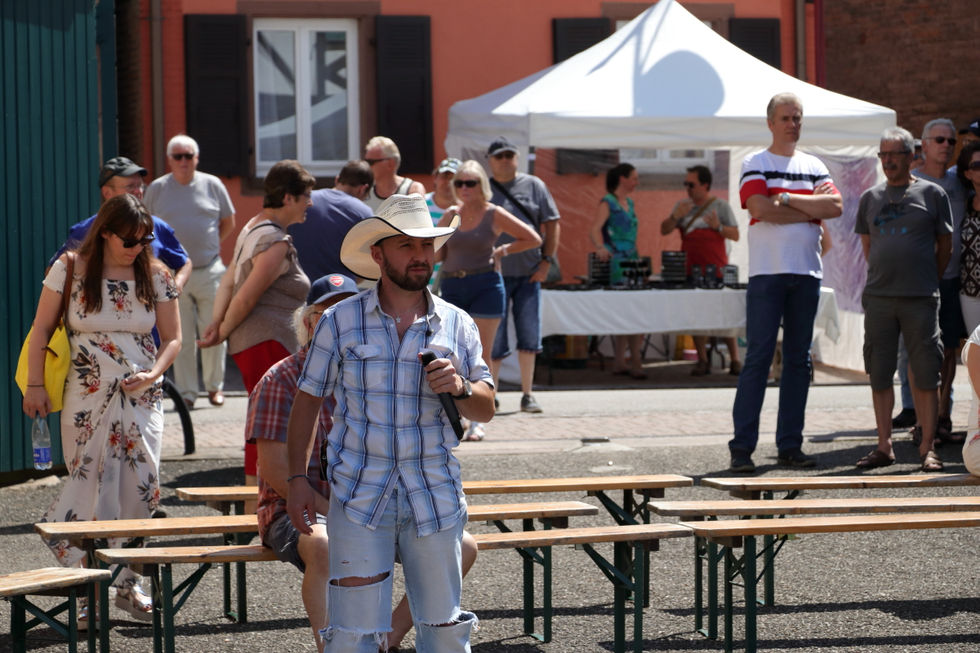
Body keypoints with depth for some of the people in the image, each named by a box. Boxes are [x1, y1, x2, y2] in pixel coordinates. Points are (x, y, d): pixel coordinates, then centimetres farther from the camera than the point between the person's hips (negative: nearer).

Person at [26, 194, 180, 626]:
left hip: (140, 399, 3)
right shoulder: (69, 270, -3)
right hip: (86, 400, -3)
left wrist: (153, 374, -10)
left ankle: (128, 583, 15)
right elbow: (41, 330, 2)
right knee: (90, 487, -4)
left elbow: (172, 338, 8)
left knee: (140, 486, 0)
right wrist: (35, 385, -3)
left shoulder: (155, 276, 3)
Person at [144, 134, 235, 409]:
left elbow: (229, 223, 16)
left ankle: (214, 387, 17)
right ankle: (186, 392, 7)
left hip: (210, 271, 1)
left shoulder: (212, 185, 5)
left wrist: (209, 246, 8)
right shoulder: (157, 189, 4)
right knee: (182, 338, 0)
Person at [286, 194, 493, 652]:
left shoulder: (457, 325, 6)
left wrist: (460, 387, -15)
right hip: (359, 497, -2)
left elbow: (485, 410, 8)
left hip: (435, 498, 2)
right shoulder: (340, 322, 1)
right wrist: (297, 480, -1)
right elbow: (307, 400, 6)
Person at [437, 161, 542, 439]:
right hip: (452, 286, 3)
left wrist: (502, 251, 1)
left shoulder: (493, 215, 0)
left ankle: (477, 421, 4)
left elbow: (533, 239, 5)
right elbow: (436, 256, 10)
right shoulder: (450, 216, 10)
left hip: (485, 286, -3)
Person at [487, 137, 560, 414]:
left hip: (529, 275, 2)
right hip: (494, 274, -1)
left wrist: (546, 262, -1)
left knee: (529, 336, 2)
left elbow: (552, 225, 8)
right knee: (494, 341, -1)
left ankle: (527, 395, 11)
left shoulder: (533, 186, 7)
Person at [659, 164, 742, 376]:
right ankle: (702, 360, 8)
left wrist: (718, 226, -17)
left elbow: (735, 235, 2)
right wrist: (675, 216, -10)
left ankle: (735, 361, -2)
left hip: (716, 271, -4)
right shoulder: (683, 206, 12)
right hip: (691, 269, 4)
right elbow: (664, 230, 9)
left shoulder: (720, 206, 3)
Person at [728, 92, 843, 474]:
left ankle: (790, 445, 10)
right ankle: (742, 446, -7)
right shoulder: (755, 164, 2)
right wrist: (811, 209, -4)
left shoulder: (814, 167, 15)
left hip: (807, 272, 5)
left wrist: (788, 199, -8)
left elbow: (835, 206, -1)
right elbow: (761, 209, -14)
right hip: (767, 271, -5)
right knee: (758, 358, -8)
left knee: (798, 360, 5)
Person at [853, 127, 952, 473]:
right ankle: (884, 446, 10)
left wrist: (927, 281, 9)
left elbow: (945, 246, 8)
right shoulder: (870, 197, 12)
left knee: (925, 375, -3)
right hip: (878, 297, 3)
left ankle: (927, 448, 2)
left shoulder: (932, 194, 3)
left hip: (920, 299, -3)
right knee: (879, 374, 3)